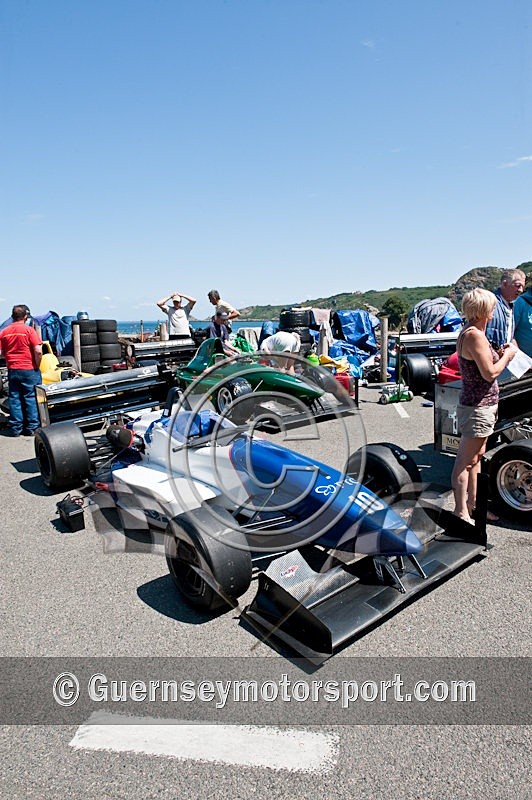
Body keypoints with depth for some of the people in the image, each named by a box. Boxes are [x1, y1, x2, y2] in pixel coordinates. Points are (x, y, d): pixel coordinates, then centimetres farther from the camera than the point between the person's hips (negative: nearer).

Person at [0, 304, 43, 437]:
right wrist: (37, 366, -3)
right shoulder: (29, 330, -9)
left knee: (14, 399, 10)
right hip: (29, 370, -4)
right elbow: (38, 351, -16)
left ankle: (16, 428, 15)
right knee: (31, 398, 4)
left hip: (12, 370, 4)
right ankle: (32, 427, 8)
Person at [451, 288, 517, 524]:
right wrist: (507, 355, -5)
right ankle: (461, 512, 5)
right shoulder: (475, 335, -18)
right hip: (478, 408, -11)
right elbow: (490, 373, -21)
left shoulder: (468, 333, 12)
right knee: (465, 461, -3)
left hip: (482, 406, 11)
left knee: (475, 458, 18)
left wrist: (500, 354, 10)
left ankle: (472, 504, 31)